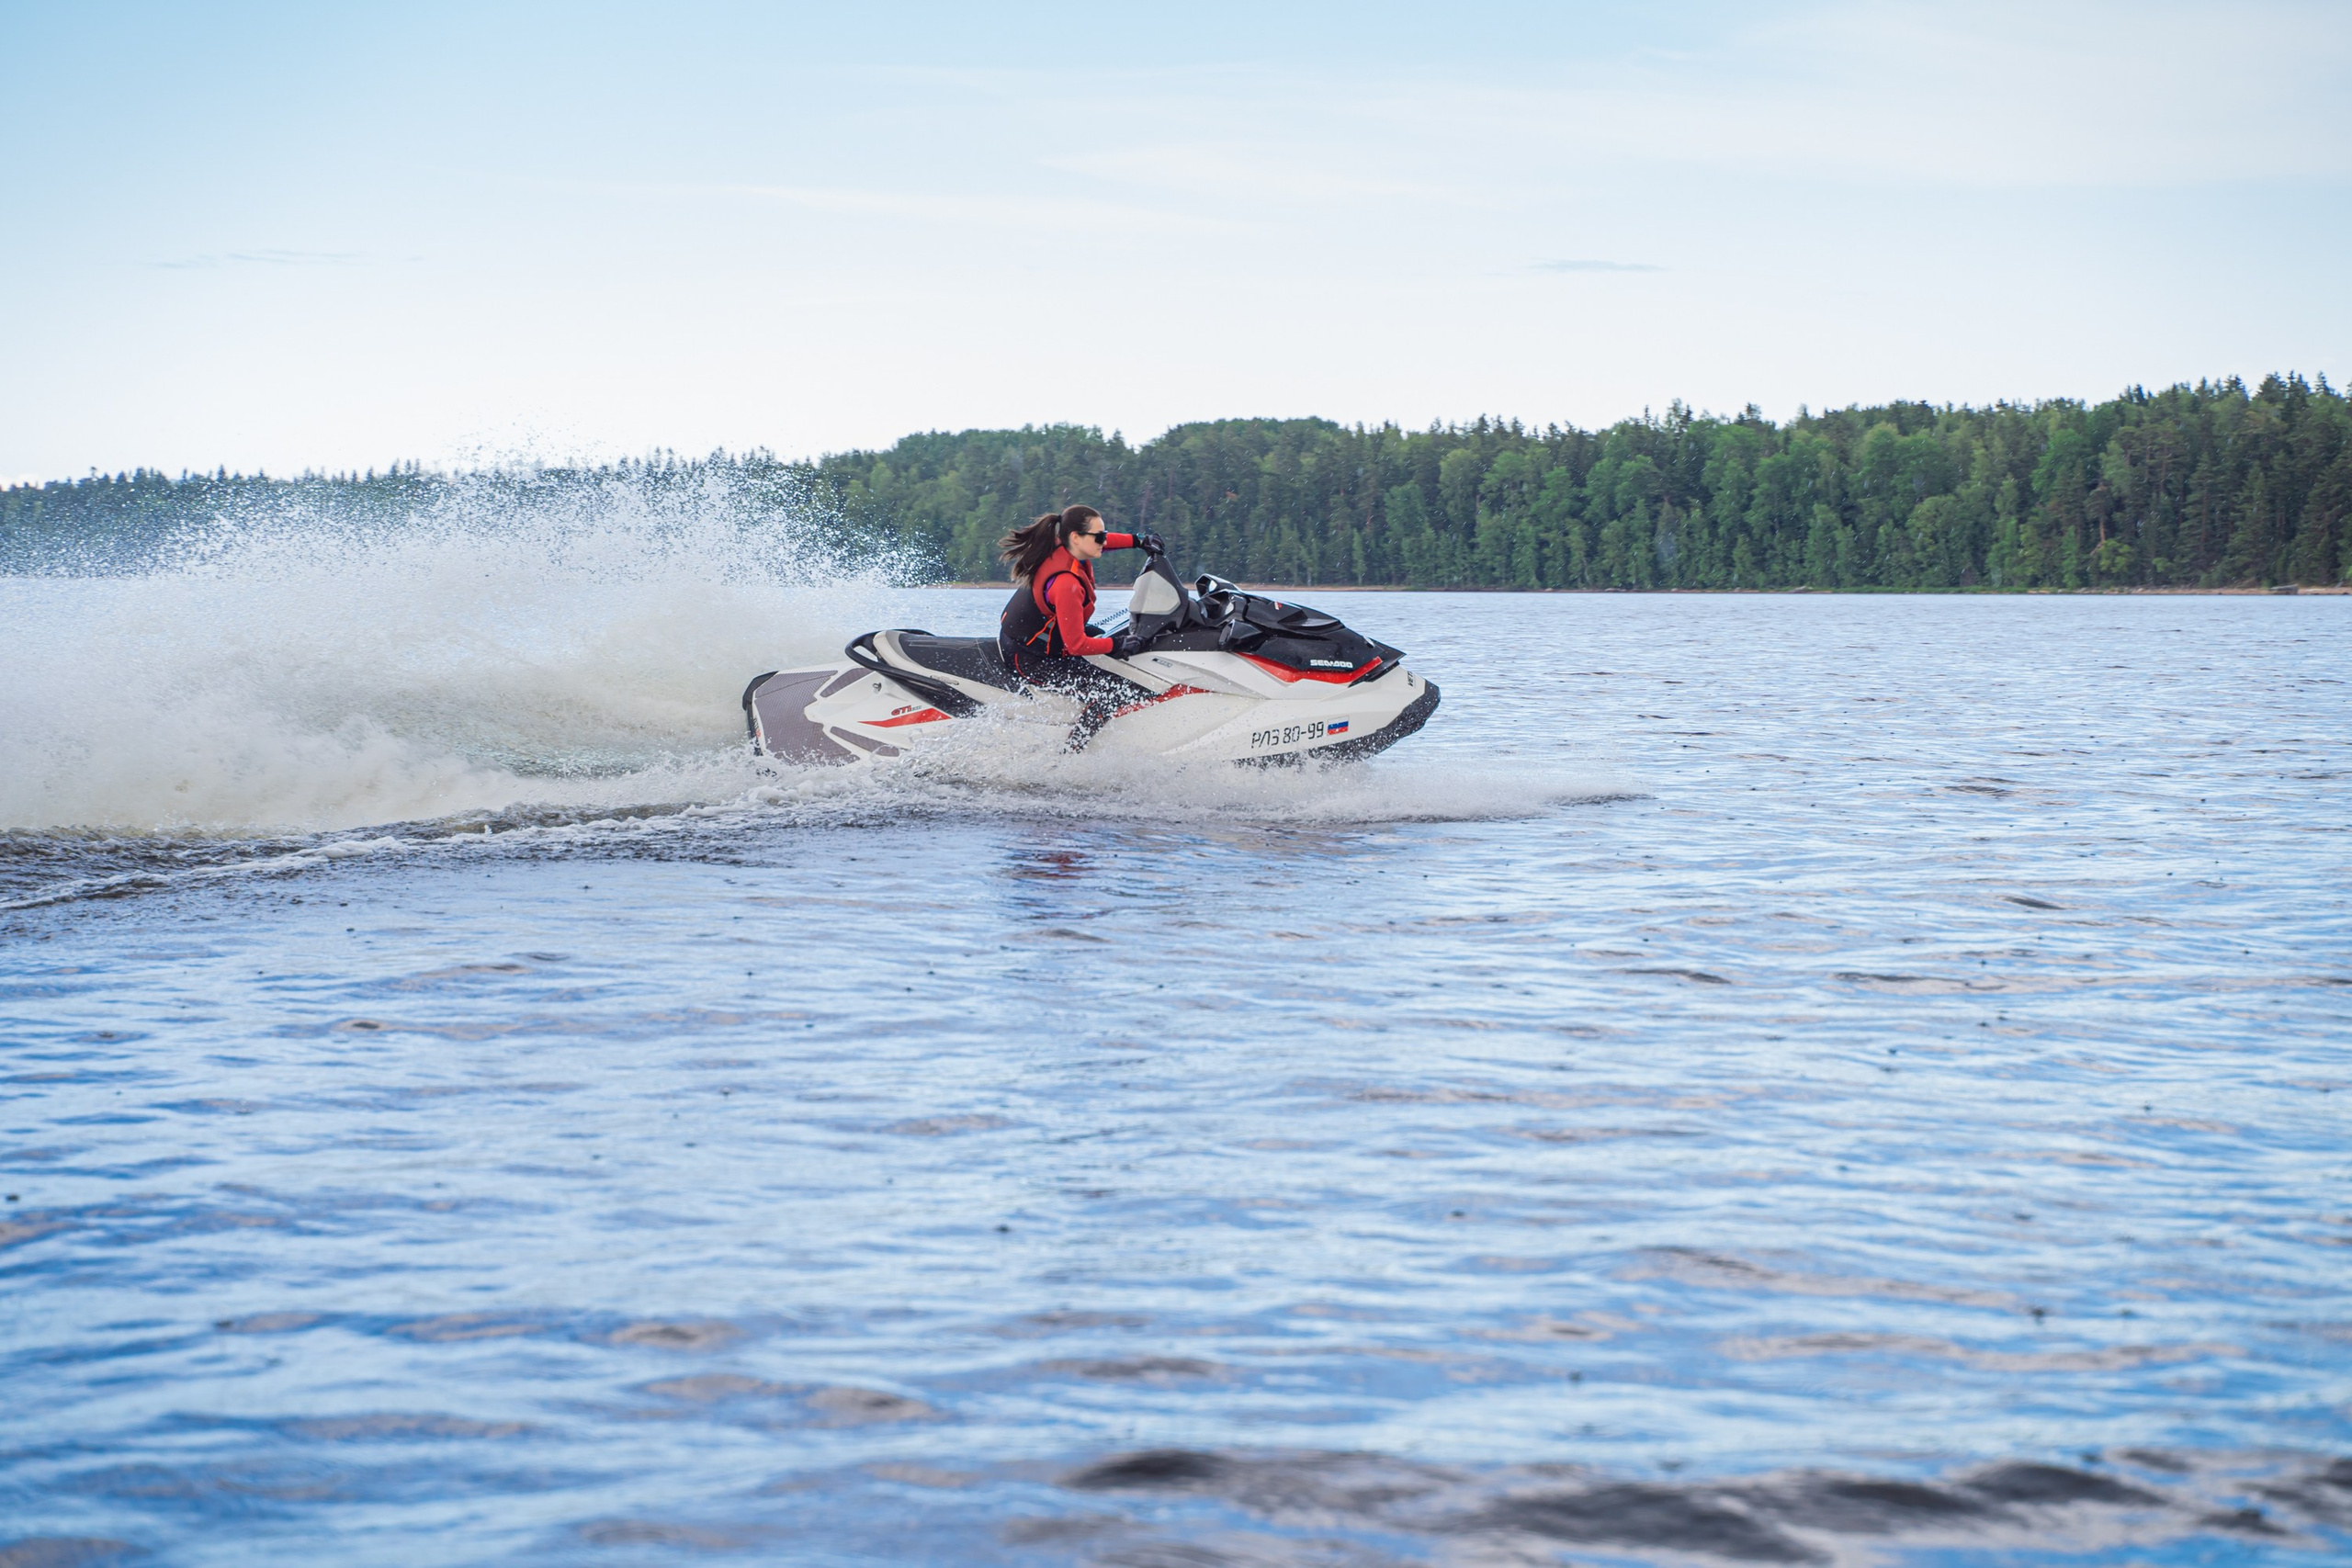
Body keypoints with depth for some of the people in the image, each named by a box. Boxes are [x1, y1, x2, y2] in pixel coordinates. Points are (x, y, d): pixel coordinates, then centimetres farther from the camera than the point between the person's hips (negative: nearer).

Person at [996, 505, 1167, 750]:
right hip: (1029, 660, -10)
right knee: (1113, 693, -15)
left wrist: (1138, 541, 11)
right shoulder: (1066, 584, -33)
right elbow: (1077, 645, -28)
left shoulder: (1061, 547, -7)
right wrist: (1117, 645, -16)